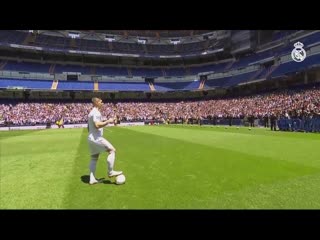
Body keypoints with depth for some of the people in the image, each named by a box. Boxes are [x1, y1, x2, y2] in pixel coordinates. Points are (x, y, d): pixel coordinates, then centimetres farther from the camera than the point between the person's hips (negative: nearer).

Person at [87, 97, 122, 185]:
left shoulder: (91, 113, 20)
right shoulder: (96, 112, -12)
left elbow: (88, 127, 25)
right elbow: (97, 125, -26)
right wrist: (108, 121, -17)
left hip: (91, 138, 11)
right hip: (96, 138, -11)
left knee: (94, 158, 12)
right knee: (112, 150, -9)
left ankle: (92, 179, 14)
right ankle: (110, 172, -7)